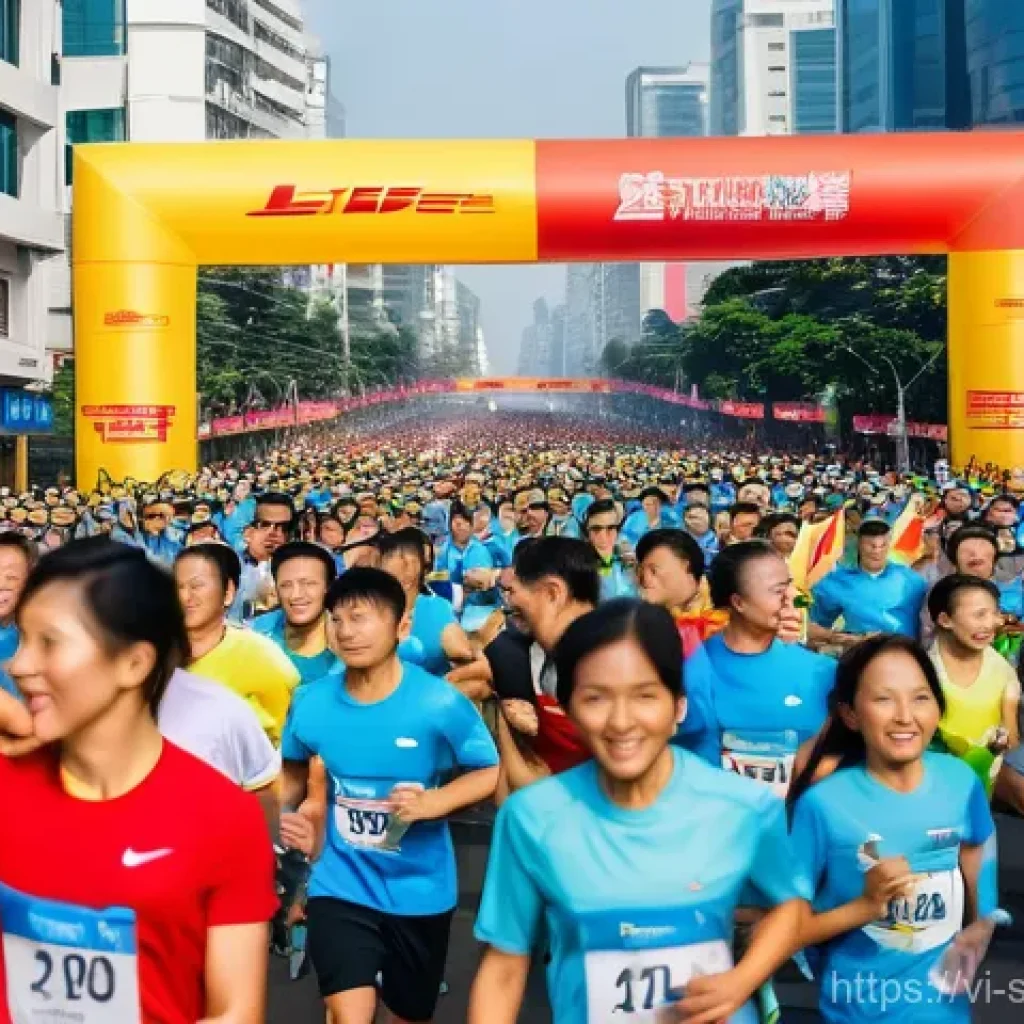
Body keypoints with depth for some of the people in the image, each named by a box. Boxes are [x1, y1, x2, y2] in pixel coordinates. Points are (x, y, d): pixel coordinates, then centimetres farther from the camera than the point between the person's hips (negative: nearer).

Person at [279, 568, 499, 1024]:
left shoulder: (441, 703, -18)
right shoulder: (310, 702, -9)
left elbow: (489, 772, -8)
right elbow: (296, 771, 10)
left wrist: (435, 802, -25)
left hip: (420, 890, 0)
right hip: (341, 885, 0)